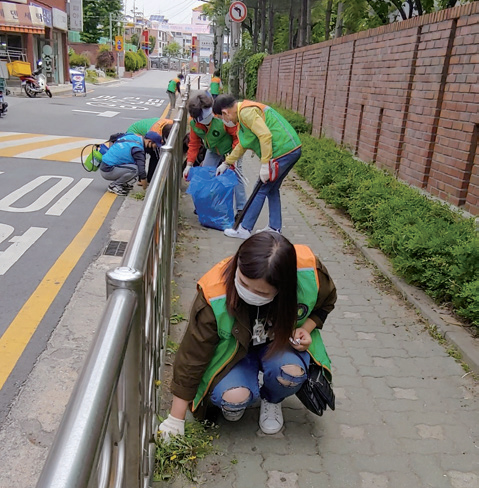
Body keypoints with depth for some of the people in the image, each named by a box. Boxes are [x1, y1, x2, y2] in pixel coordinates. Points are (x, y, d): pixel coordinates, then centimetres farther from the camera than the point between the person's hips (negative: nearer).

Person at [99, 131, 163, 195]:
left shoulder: (133, 137, 4)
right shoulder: (137, 149, -21)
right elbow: (142, 171, -24)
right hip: (107, 171, -9)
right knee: (135, 169, -25)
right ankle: (114, 185, -8)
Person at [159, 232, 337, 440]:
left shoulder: (310, 272, -29)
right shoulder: (214, 296, -33)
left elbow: (326, 301, -1)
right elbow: (192, 357, -21)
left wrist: (306, 329, -21)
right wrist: (175, 420, -15)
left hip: (282, 343, 2)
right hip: (233, 349, -1)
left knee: (291, 371, -32)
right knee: (234, 397, -31)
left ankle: (272, 400, 5)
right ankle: (233, 402, 9)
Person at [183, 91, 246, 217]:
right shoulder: (194, 124, -18)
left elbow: (238, 137, -26)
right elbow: (194, 144, -5)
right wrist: (189, 164, -11)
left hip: (230, 150, -5)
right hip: (213, 151, 5)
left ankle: (241, 209, -5)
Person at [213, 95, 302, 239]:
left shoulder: (247, 112, -14)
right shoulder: (243, 113, 20)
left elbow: (265, 135, -24)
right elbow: (242, 145, 29)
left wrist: (265, 165, -22)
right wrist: (226, 163, 35)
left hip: (282, 151, -10)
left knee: (261, 190, -2)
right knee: (272, 189, 18)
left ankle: (244, 229, 6)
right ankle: (274, 228, 24)